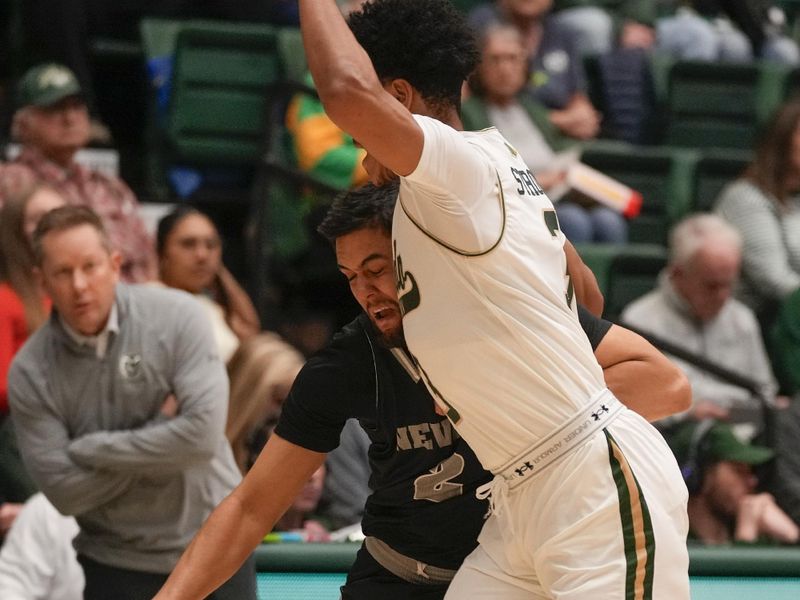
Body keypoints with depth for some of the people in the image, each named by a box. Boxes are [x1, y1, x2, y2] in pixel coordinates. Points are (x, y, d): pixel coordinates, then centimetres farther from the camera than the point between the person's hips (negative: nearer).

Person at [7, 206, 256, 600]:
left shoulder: (175, 316, -13)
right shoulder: (30, 372, -9)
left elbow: (203, 434, -23)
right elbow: (63, 491, -13)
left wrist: (90, 449, -17)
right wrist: (157, 430, -17)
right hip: (117, 567, 1)